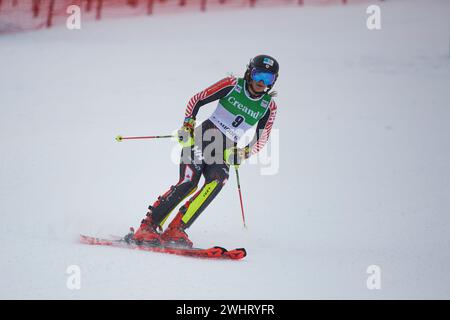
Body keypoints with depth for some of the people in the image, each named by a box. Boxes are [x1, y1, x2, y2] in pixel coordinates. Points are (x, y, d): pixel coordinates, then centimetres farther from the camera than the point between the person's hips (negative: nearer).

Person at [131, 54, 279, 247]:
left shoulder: (269, 106, 5)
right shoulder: (232, 85, -2)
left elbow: (261, 140, 15)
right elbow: (196, 100, 3)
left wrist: (244, 153, -3)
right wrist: (188, 125, -10)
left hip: (226, 151, 3)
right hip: (203, 137, -2)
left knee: (217, 181, -29)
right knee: (188, 182, -24)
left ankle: (176, 231, -30)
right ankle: (148, 226, -19)